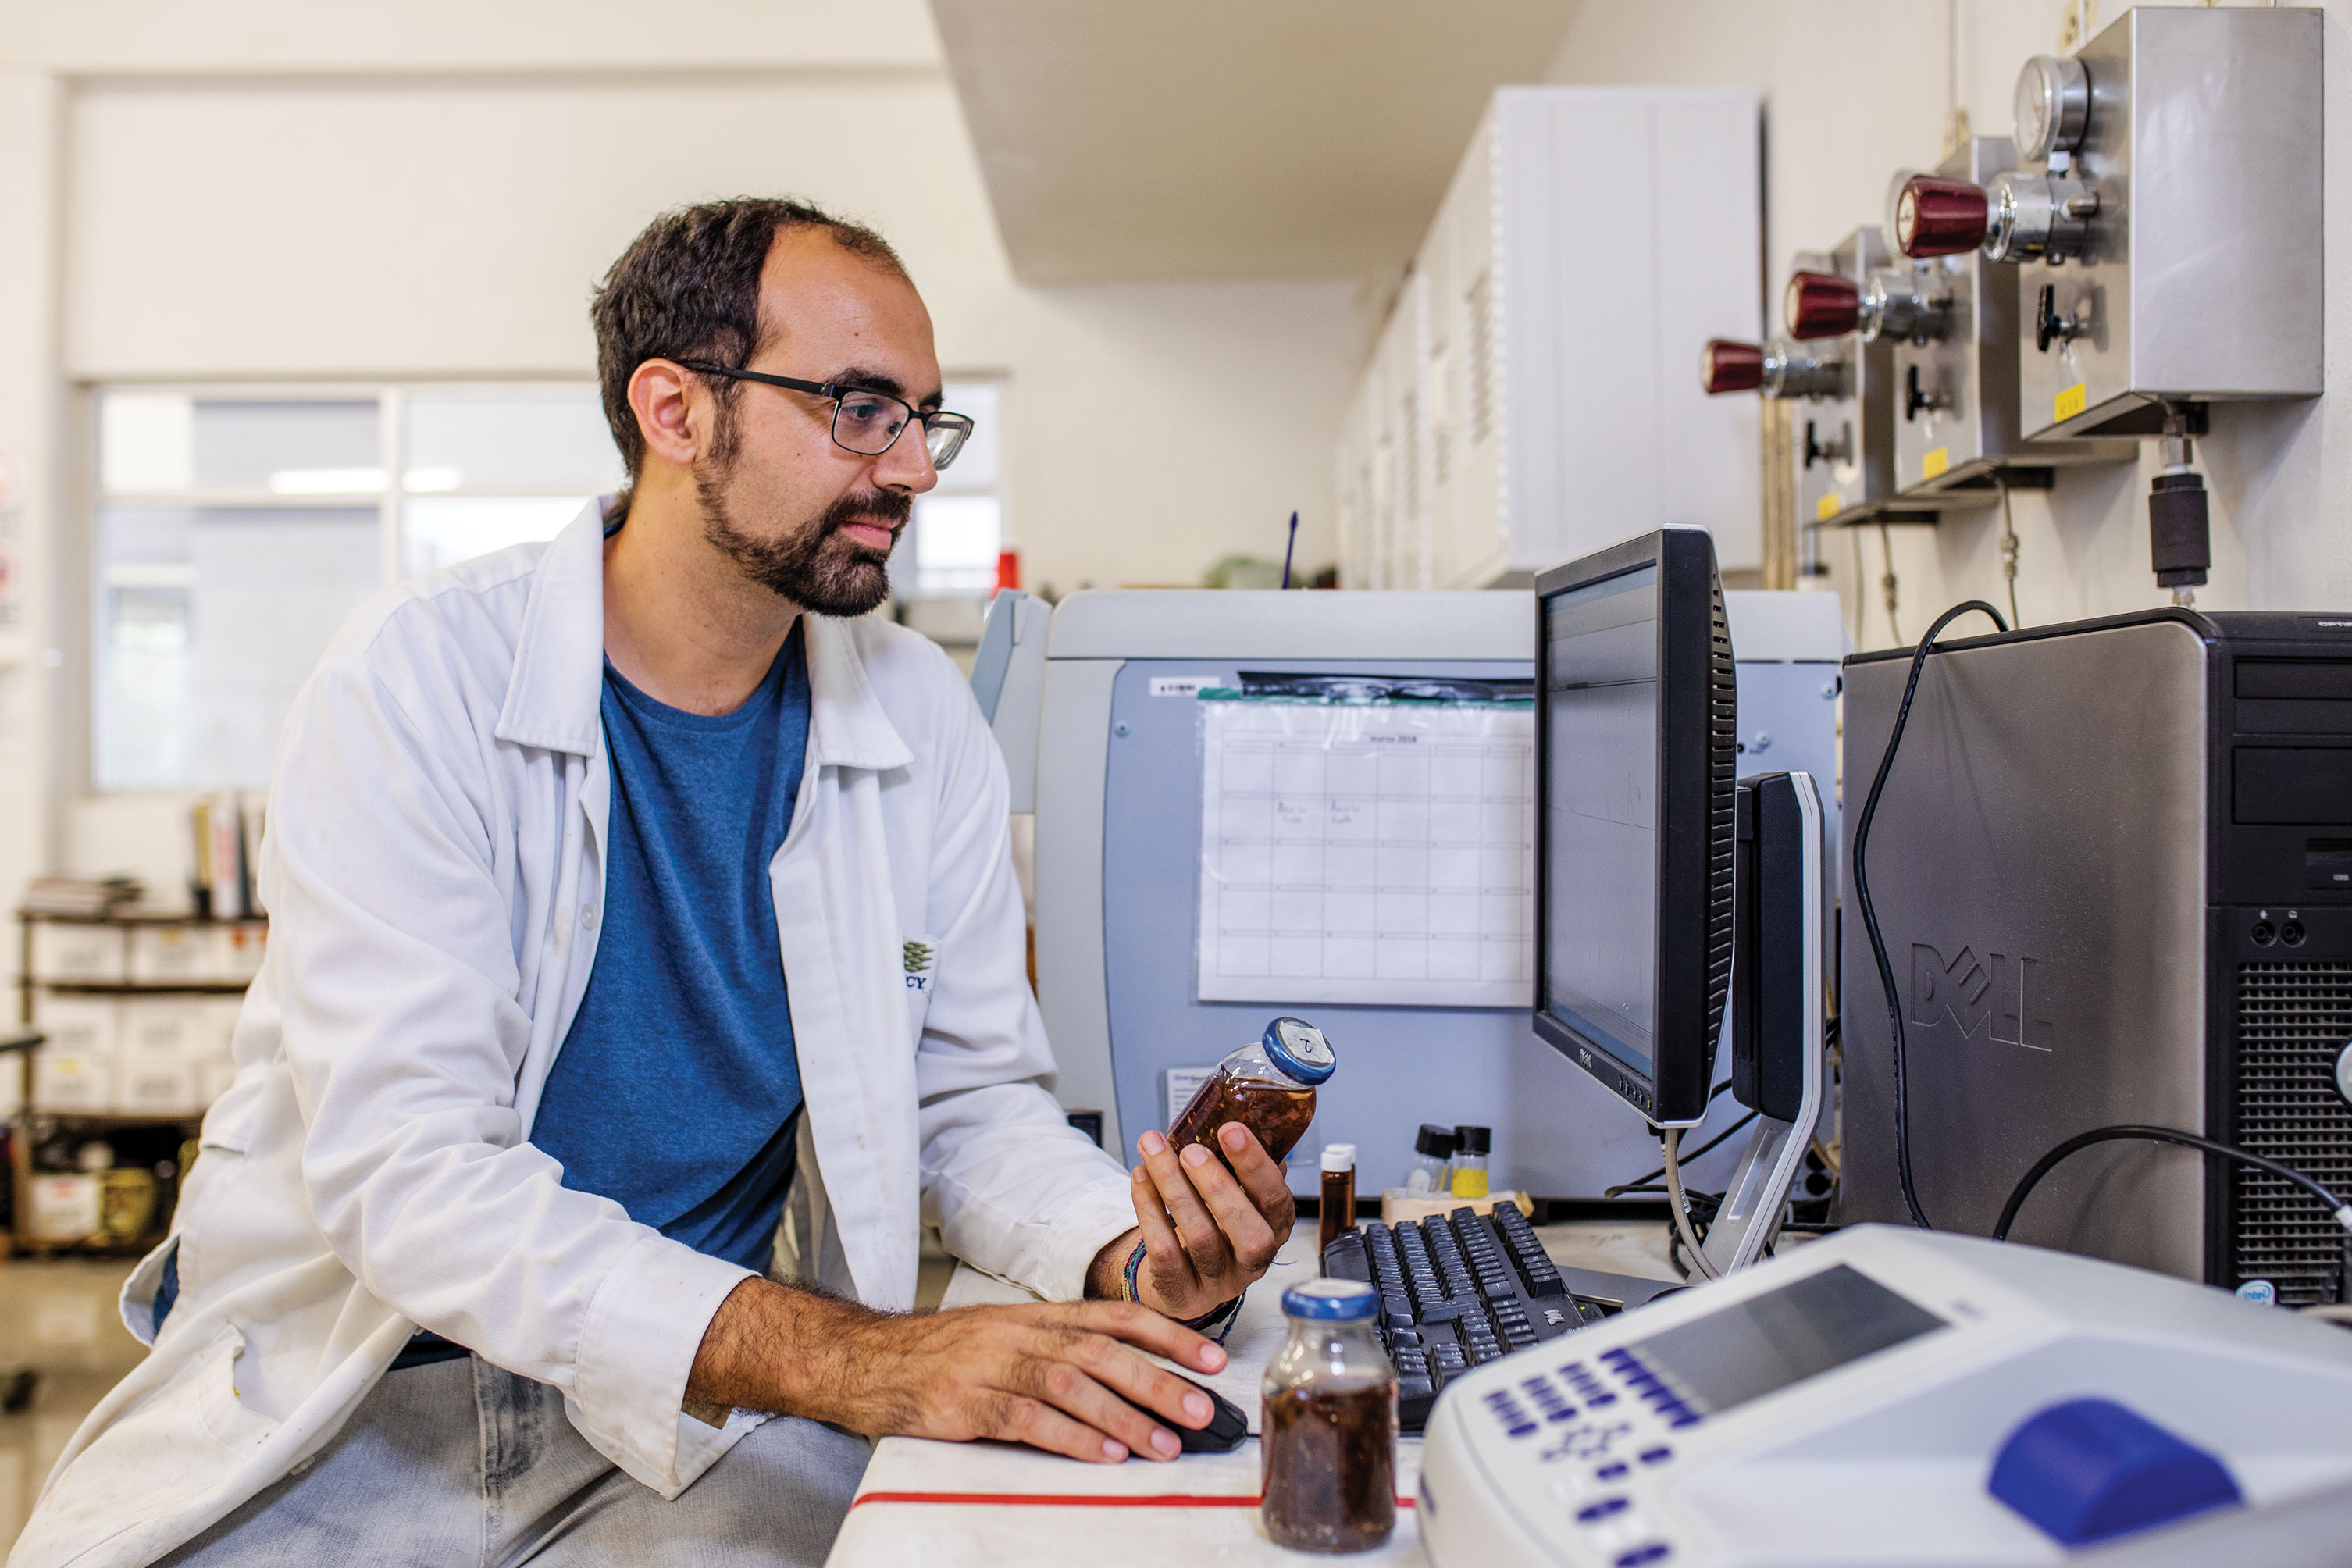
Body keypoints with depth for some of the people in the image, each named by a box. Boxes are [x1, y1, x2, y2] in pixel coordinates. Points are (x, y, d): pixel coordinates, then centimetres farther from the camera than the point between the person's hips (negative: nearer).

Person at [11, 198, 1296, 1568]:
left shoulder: (921, 723, -1)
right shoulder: (420, 680, -14)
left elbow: (970, 1096, 5)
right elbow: (405, 1163, -23)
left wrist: (1129, 1257, -18)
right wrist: (847, 1358, -34)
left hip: (723, 1417, 2)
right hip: (353, 1399, -2)